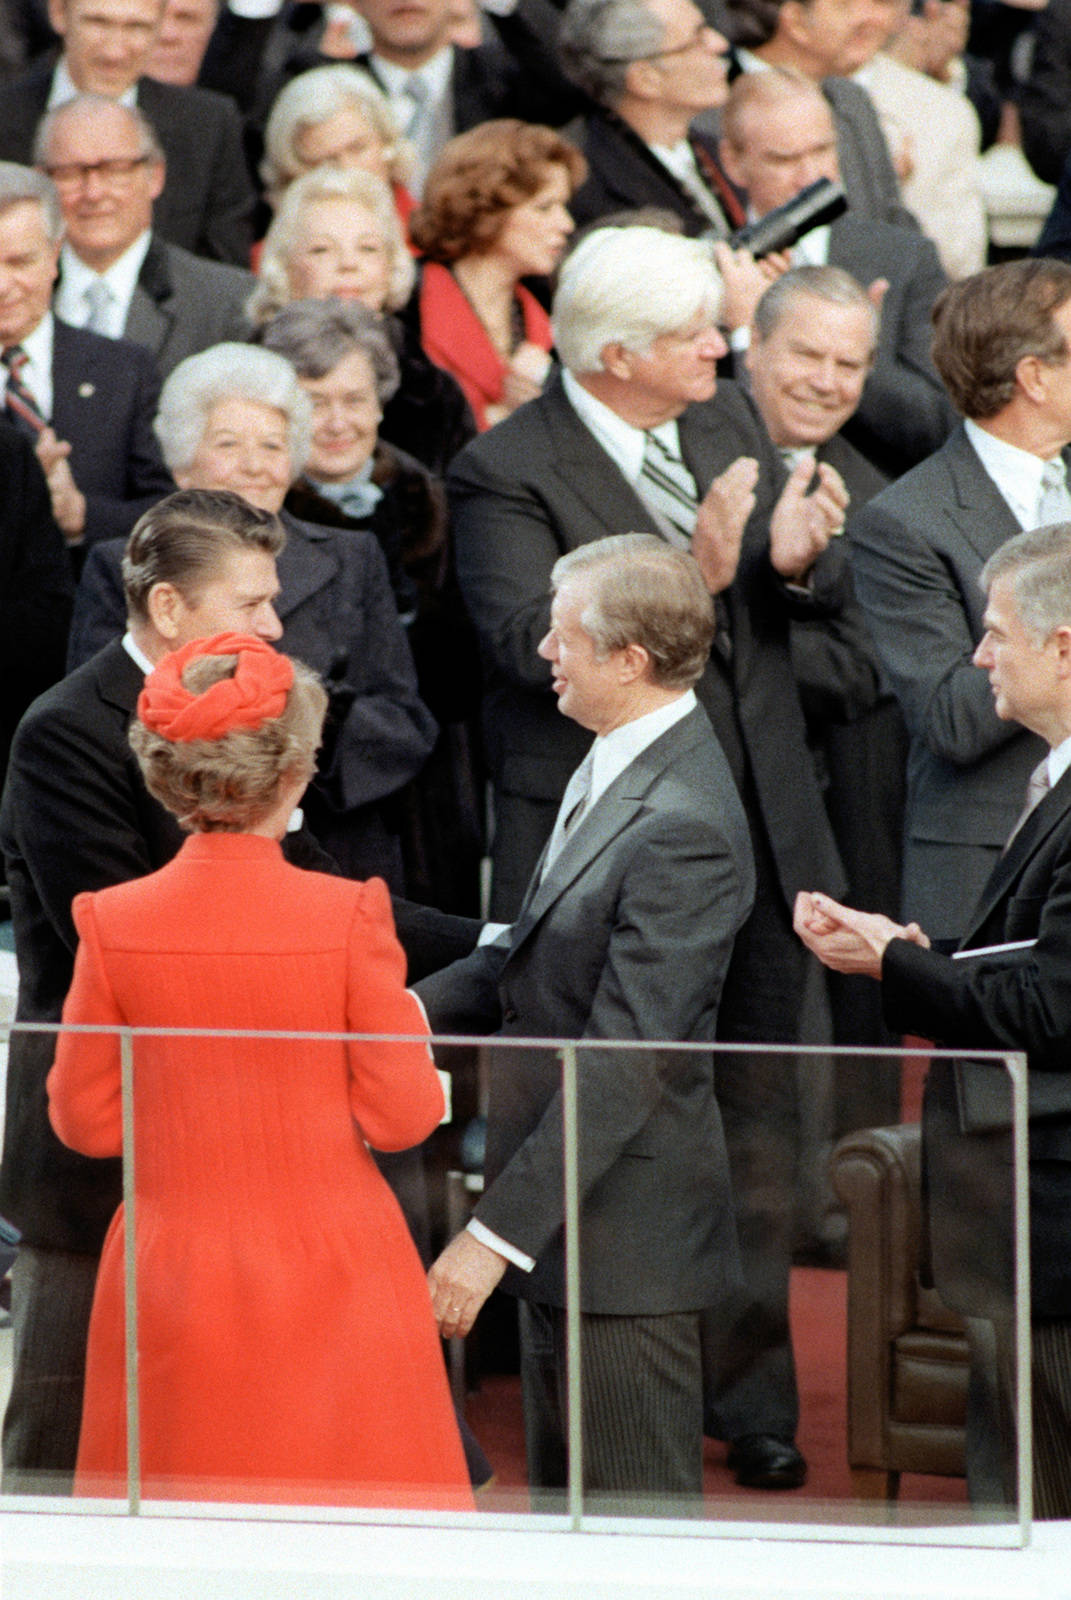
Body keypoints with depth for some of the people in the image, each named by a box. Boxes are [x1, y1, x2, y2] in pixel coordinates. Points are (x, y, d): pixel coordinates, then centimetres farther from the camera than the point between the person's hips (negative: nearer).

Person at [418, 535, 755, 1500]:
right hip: (566, 1217, 10)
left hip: (624, 1233, -10)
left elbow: (623, 1066, -26)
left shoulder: (680, 829, -25)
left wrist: (496, 1235, -26)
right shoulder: (613, 768, 7)